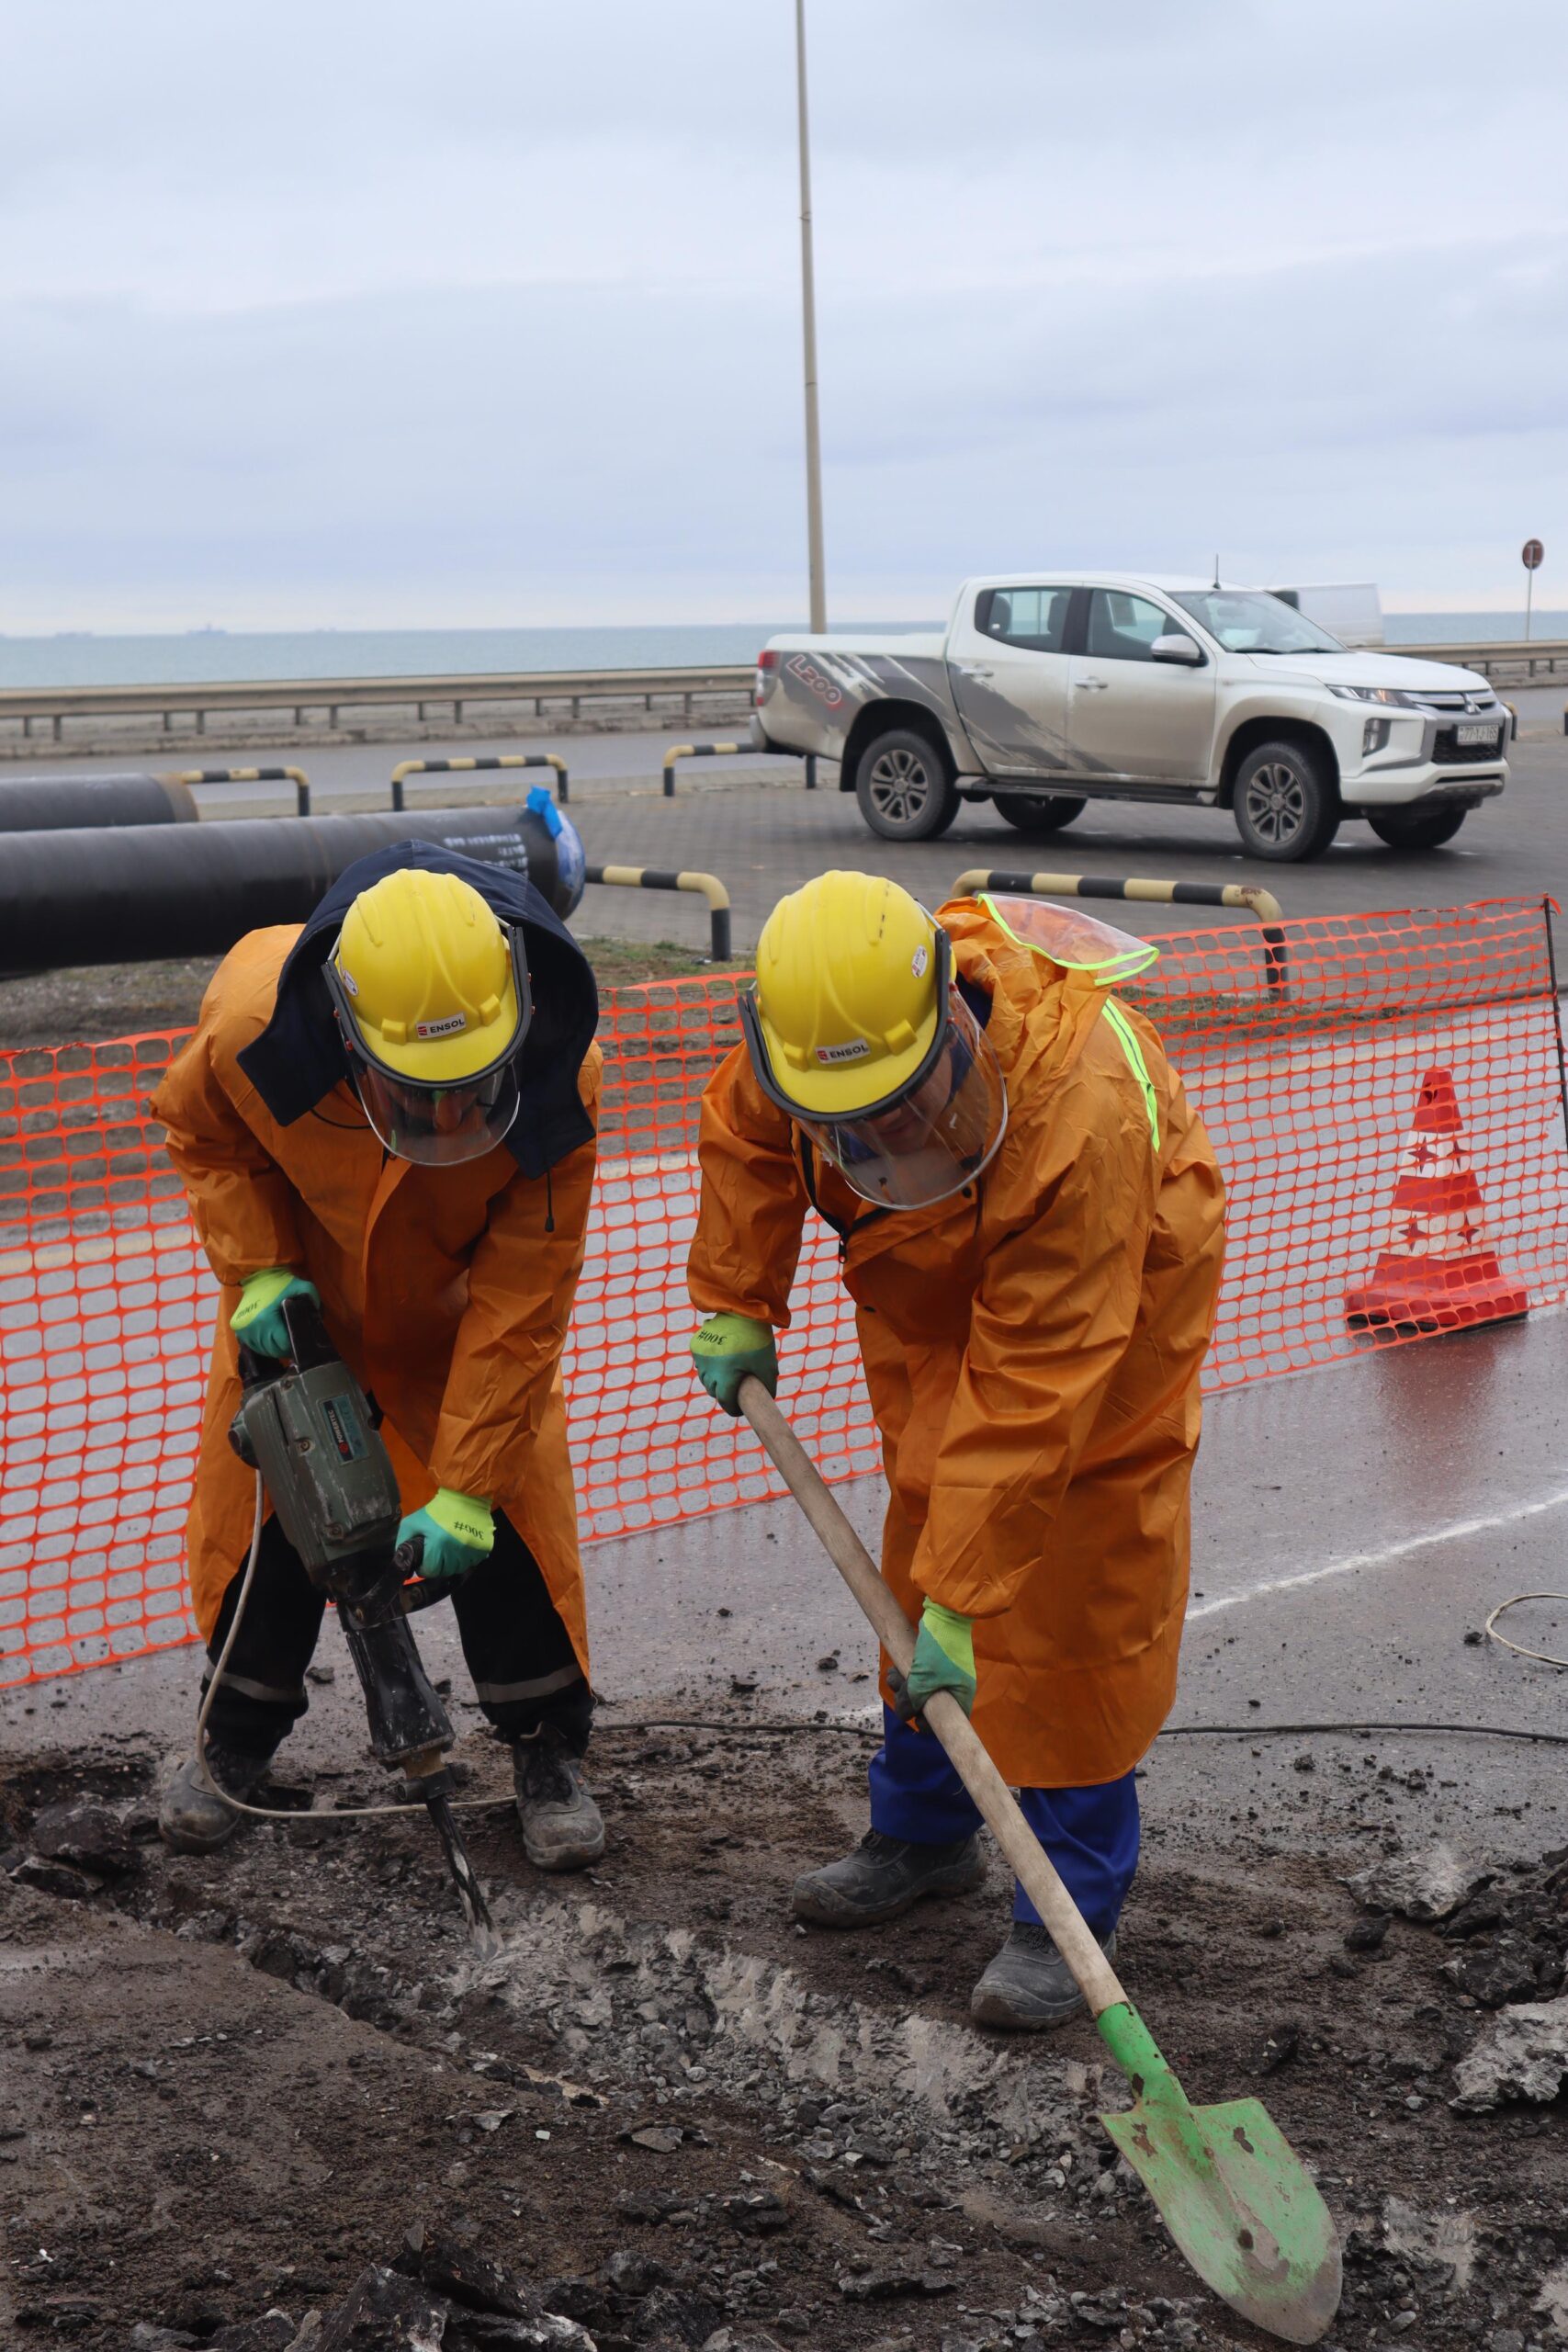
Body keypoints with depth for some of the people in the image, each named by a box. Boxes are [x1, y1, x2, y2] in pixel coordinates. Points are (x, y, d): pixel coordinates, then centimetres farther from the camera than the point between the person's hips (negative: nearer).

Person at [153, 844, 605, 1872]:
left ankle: (549, 1751, 16)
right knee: (256, 1499, 5)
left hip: (465, 1309, -1)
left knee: (513, 1512, -5)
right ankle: (238, 1738, 29)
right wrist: (256, 1271, -21)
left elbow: (522, 1297, -30)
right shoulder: (256, 1016, -36)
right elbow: (204, 1133, -9)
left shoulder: (559, 1074, -37)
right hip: (304, 1297, 1)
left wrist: (465, 1487, -28)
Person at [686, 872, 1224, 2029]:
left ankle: (1073, 1909, 6)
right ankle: (921, 1834, 31)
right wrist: (734, 1305, 1)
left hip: (1110, 1296, -6)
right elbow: (746, 1132, 0)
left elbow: (1033, 1387, -40)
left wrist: (960, 1598, -37)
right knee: (919, 1560, 13)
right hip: (933, 1293, 6)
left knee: (1078, 1601, -7)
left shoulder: (1079, 1108, -44)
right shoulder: (821, 1015, -27)